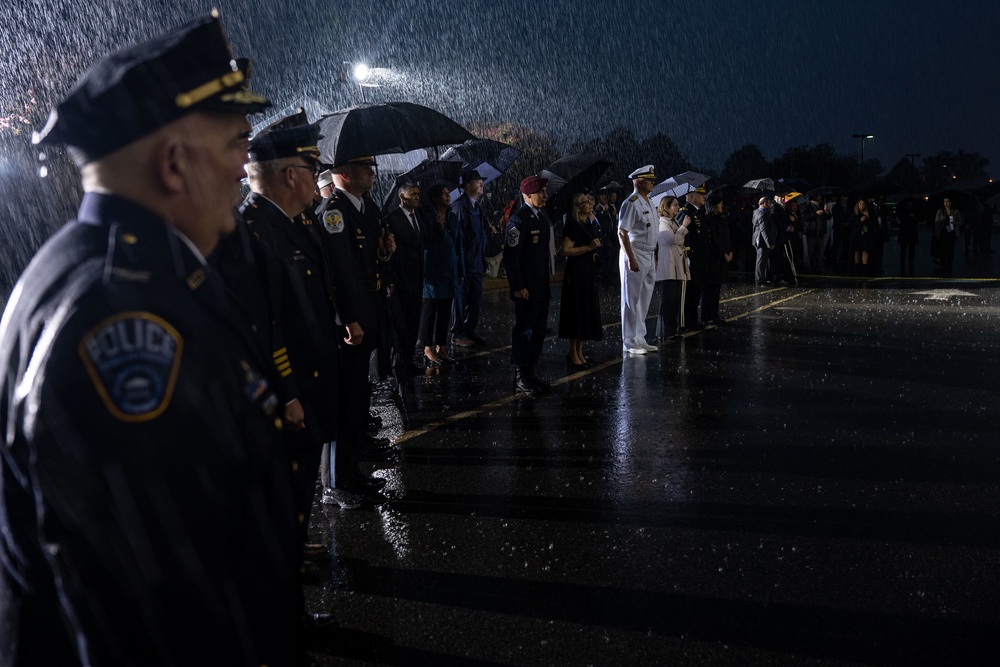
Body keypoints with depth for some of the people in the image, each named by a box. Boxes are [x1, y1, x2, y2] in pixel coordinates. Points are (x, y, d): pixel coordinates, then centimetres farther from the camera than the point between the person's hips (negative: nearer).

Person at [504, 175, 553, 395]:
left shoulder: (543, 215, 12)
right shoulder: (519, 219, -15)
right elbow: (511, 255, -18)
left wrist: (547, 282, 14)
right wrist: (518, 287, -19)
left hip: (542, 285, 9)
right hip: (526, 287, -9)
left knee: (539, 330, 13)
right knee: (523, 330, -1)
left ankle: (530, 372, 24)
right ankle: (520, 377, 9)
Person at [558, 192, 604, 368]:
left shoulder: (590, 224, 13)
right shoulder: (573, 226, -13)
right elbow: (565, 250, -23)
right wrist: (588, 247, -20)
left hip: (589, 271, 9)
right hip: (576, 272, -9)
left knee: (587, 311, 11)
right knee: (577, 312, -4)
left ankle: (579, 352, 20)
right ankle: (573, 353, 6)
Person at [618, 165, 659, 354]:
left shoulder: (648, 203, 16)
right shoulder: (631, 203, -13)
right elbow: (622, 232, -19)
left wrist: (652, 257, 16)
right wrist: (631, 259, -23)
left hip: (648, 256, 9)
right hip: (634, 255, -9)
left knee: (644, 300, 13)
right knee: (631, 300, -3)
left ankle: (640, 339, 21)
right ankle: (629, 343, 2)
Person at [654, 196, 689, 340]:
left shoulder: (674, 222, 20)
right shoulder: (662, 223, -8)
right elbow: (673, 239, -18)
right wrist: (684, 226, -11)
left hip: (677, 266, 9)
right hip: (668, 268, -9)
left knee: (676, 300, 10)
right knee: (668, 300, -8)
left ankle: (673, 330, 15)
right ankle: (664, 332, -4)